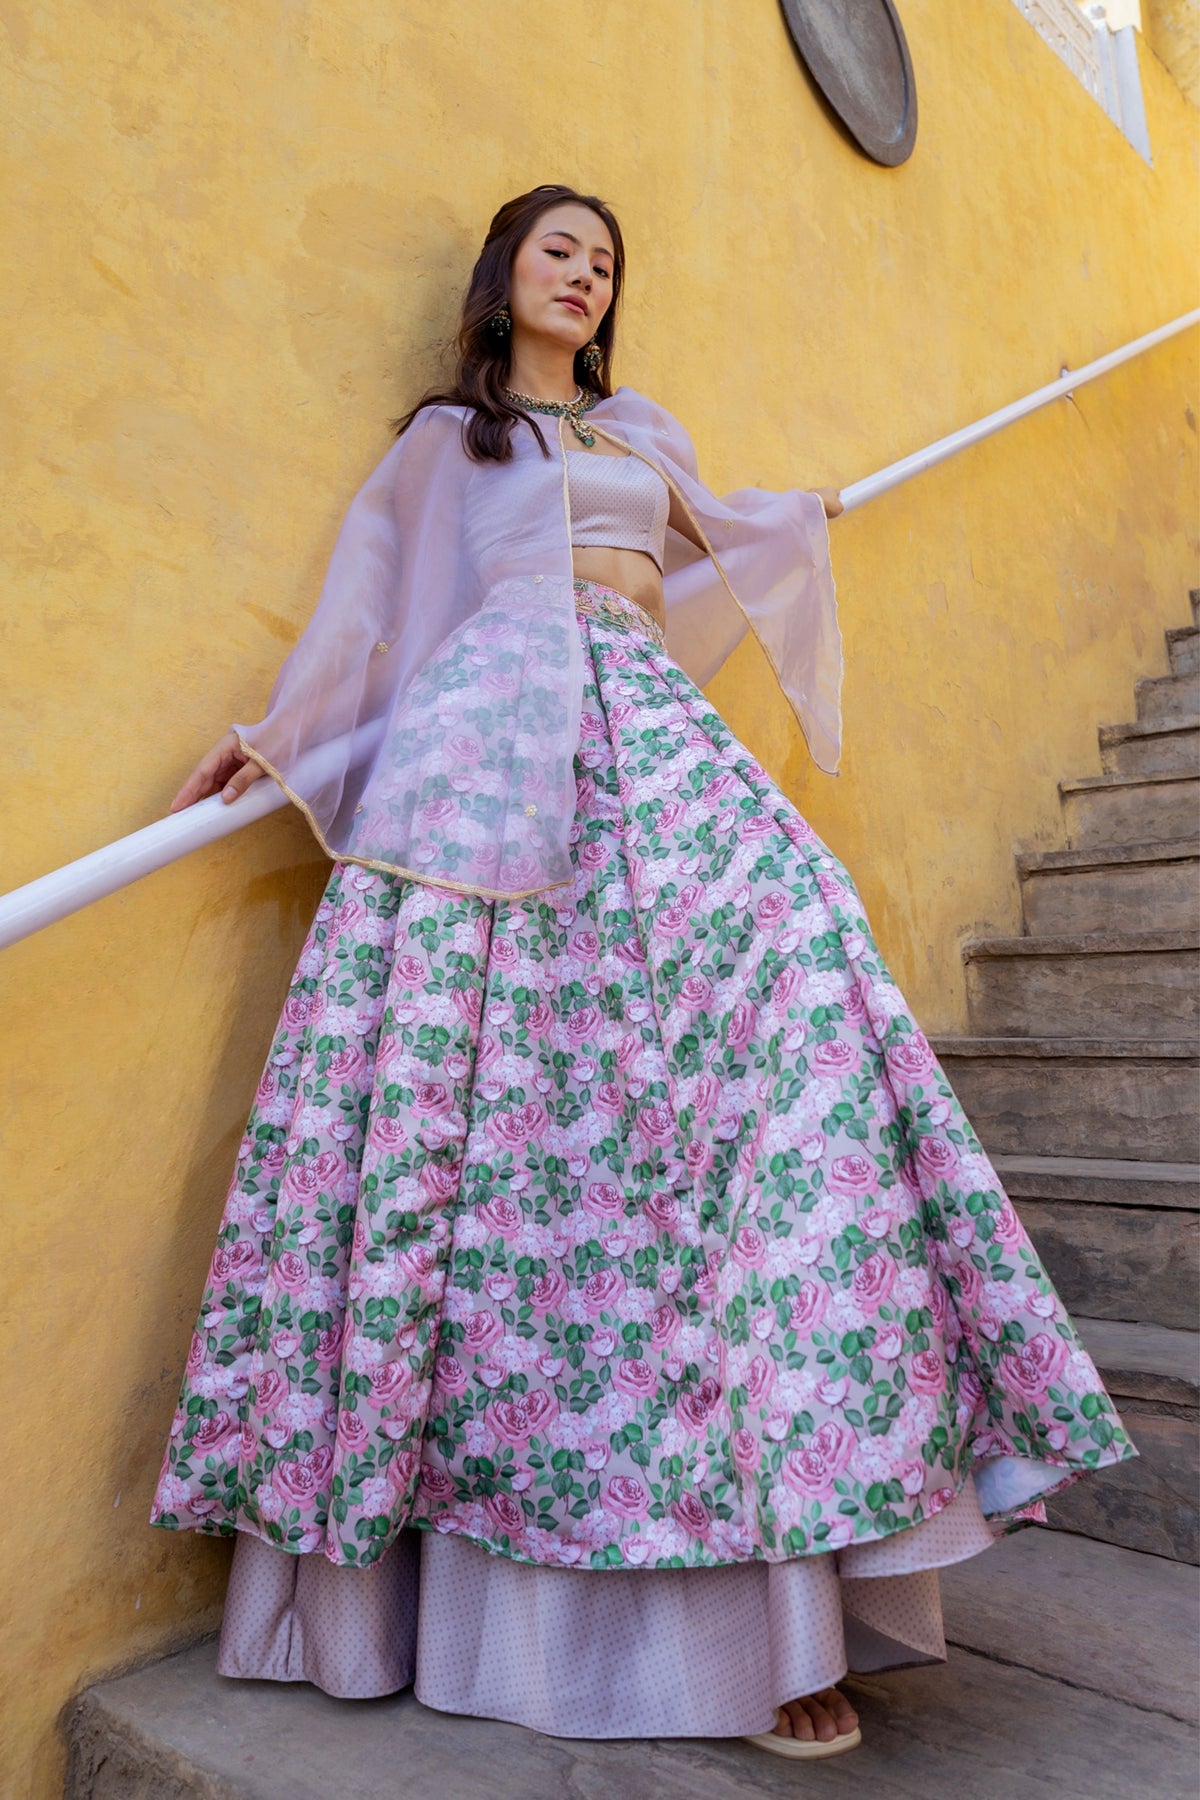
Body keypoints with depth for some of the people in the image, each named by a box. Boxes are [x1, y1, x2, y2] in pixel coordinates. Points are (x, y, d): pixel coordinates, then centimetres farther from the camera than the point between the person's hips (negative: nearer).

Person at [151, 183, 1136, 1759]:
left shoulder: (645, 434, 33)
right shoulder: (445, 435, 23)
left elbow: (707, 536, 47)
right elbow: (376, 598, 15)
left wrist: (802, 519, 60)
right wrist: (286, 733, 4)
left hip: (655, 742, 3)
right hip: (492, 742, -2)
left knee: (784, 994, -20)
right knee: (464, 1084, -17)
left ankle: (774, 1578, -17)